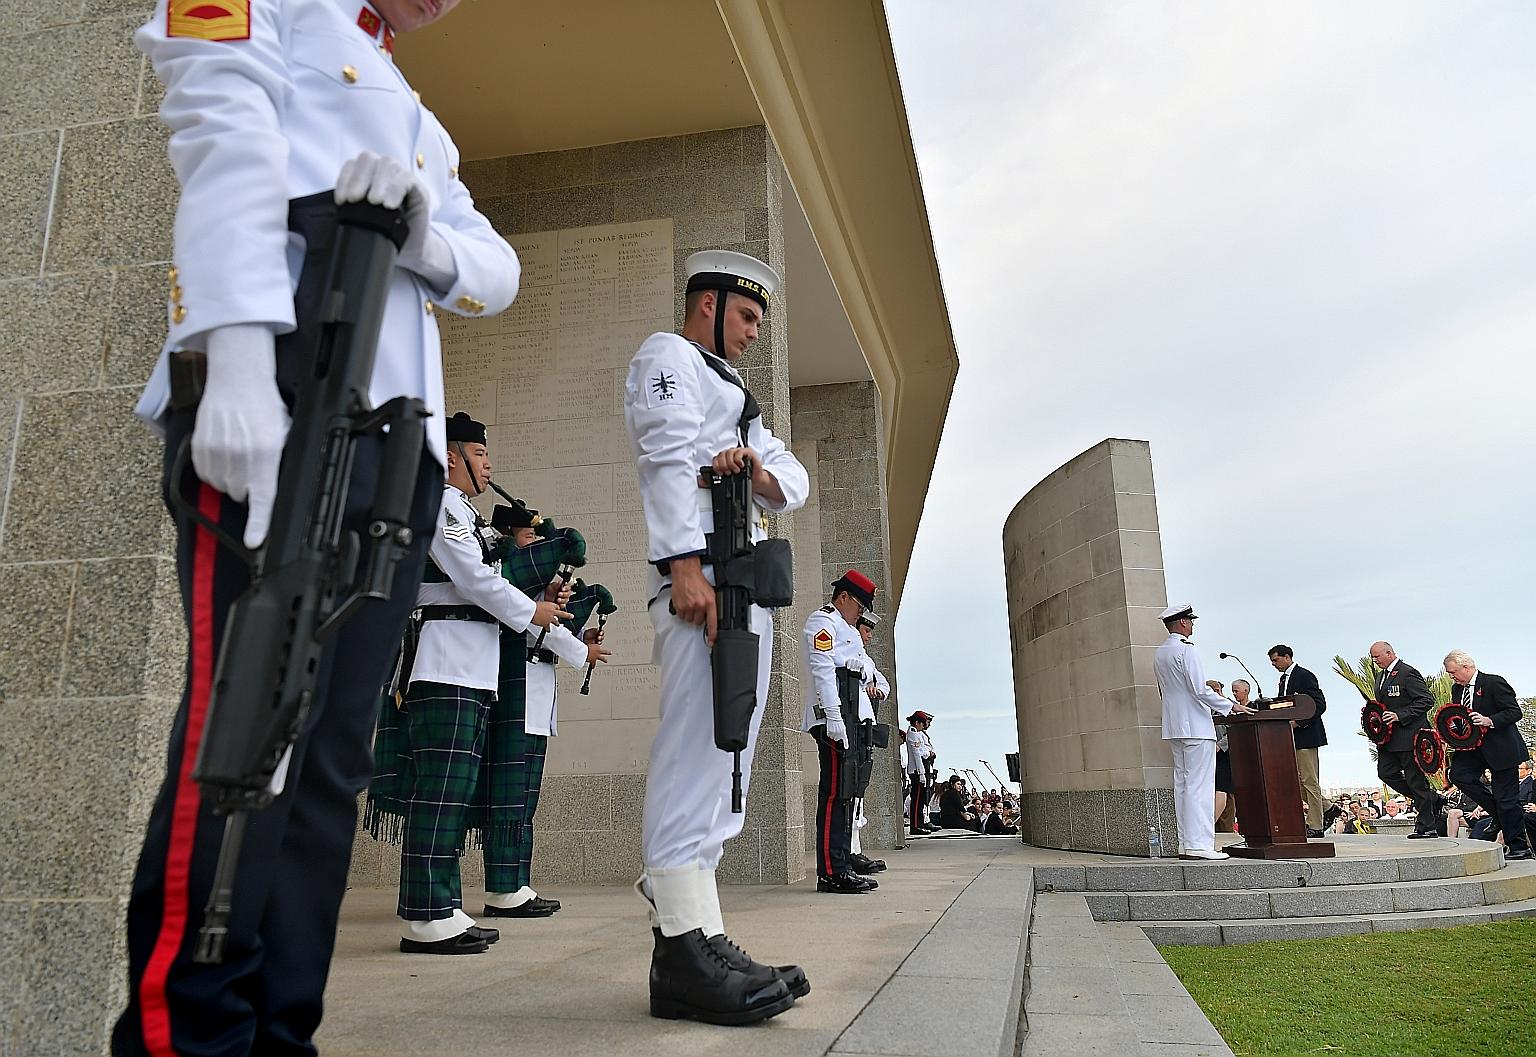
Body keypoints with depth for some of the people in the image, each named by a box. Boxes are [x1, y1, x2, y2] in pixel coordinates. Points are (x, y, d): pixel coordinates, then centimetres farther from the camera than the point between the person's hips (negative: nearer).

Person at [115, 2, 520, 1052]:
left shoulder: (423, 129, 34)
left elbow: (498, 275, 20)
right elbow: (226, 143, -4)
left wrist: (425, 232, -5)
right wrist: (238, 362, -21)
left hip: (398, 439, 7)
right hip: (275, 397, -6)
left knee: (334, 748, 0)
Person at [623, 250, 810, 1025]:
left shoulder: (733, 394, 35)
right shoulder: (668, 356, 7)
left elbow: (794, 482, 23)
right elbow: (669, 458, -11)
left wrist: (761, 469, -3)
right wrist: (686, 566, -24)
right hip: (703, 565, -10)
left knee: (726, 752, 4)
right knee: (699, 742, -18)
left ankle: (690, 933, 7)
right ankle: (684, 949, -20)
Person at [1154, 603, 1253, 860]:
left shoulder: (1160, 653, 14)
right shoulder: (1185, 649, -14)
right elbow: (1200, 691, -18)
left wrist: (1205, 684, 21)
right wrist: (1232, 706, -8)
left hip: (1174, 728, 9)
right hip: (1196, 726, -9)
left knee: (1182, 784, 9)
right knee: (1200, 785, -8)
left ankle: (1185, 844, 10)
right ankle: (1199, 845, -9)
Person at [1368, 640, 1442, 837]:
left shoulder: (1408, 673, -12)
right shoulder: (1381, 676, 17)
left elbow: (1427, 700, -17)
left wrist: (1399, 716, -22)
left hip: (1408, 735, -9)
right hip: (1389, 738, 9)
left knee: (1415, 779, -3)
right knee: (1386, 773, 5)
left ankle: (1427, 827, 6)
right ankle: (1430, 800, 20)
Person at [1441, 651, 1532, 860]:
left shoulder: (1494, 683, -14)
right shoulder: (1457, 688, 8)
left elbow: (1515, 712, -16)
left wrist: (1489, 721, -30)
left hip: (1501, 747, -7)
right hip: (1474, 747, 7)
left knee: (1506, 798, -3)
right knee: (1458, 774, -14)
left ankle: (1519, 848, 10)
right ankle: (1500, 813, 4)